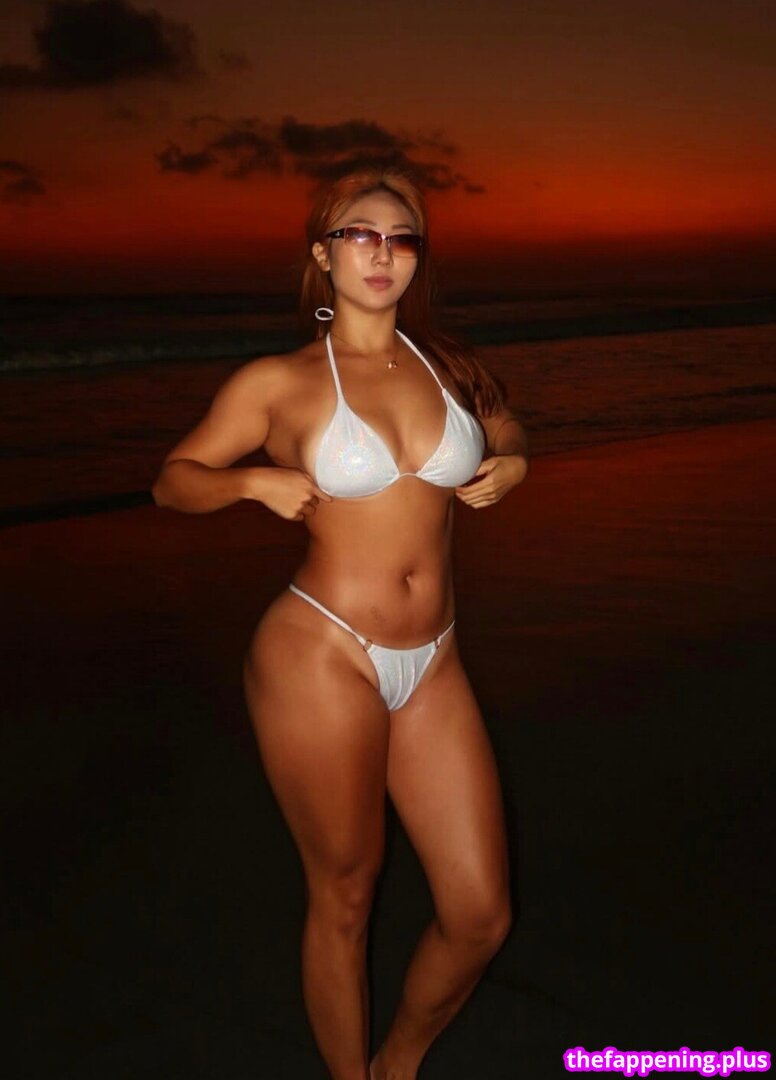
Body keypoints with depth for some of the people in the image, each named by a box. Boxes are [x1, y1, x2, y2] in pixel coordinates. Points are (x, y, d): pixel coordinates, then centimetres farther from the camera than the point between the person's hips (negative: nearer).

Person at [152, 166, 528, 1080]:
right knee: (344, 899, 11)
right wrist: (255, 479, -13)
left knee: (481, 915, 7)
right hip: (320, 659, -4)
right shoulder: (279, 382, -3)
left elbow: (506, 428, 28)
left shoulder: (445, 363, 8)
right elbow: (172, 480, 5)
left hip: (431, 668, 5)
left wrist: (511, 465, 6)